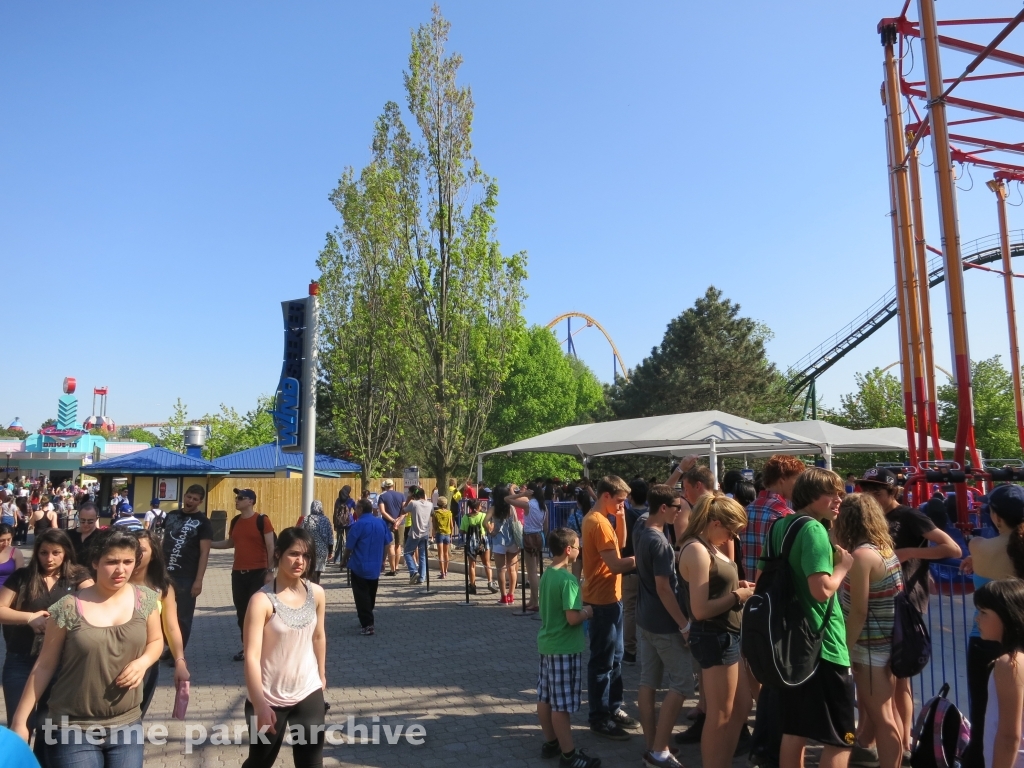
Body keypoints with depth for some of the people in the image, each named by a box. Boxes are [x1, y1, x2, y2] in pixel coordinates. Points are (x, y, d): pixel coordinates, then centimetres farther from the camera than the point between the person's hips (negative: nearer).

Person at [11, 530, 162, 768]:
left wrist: (143, 661, -10)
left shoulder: (145, 599, -3)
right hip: (73, 730, -2)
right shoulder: (69, 608, -11)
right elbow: (45, 666, -2)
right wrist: (20, 720, -2)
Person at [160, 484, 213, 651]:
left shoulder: (203, 522, -5)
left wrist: (199, 580, -15)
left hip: (187, 578, -4)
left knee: (183, 618, 6)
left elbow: (204, 553, -9)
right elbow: (163, 542, 16)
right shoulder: (171, 515, 9)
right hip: (165, 574, 4)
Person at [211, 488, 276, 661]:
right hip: (238, 572, 6)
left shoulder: (262, 520, -10)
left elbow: (270, 547, -11)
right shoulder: (235, 521, 9)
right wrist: (208, 544, 13)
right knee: (241, 610, 11)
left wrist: (269, 571, -14)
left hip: (258, 572, -6)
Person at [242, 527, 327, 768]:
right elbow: (252, 656, -23)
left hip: (309, 694, 3)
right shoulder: (262, 600, -19)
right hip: (270, 699, -3)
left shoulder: (316, 594, -5)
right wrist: (259, 704, -29)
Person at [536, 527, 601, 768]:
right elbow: (573, 618, -26)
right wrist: (587, 612, -6)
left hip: (547, 643, 9)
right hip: (564, 648, -9)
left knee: (545, 698, 16)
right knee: (561, 704, 0)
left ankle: (551, 743, 29)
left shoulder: (546, 575, 6)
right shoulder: (568, 579, -22)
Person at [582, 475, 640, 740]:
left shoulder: (596, 519, 10)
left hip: (609, 597, 10)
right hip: (602, 600, -10)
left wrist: (620, 519, 2)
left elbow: (619, 545, 14)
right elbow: (616, 564, -25)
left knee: (615, 657, 18)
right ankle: (599, 718, 12)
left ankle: (613, 709, 29)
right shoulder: (599, 523, -22)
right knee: (602, 661, 1)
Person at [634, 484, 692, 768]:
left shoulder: (640, 529, 2)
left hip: (645, 620, 9)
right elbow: (663, 589, -23)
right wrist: (685, 625, -17)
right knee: (682, 683, 2)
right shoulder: (659, 542, -24)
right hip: (664, 624, -9)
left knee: (648, 682, 13)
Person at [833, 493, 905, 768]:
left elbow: (859, 612, -20)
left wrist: (844, 650, -13)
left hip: (871, 646, -9)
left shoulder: (861, 555, -21)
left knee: (882, 716, 1)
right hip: (887, 642, 10)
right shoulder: (885, 548, 6)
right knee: (877, 706, 25)